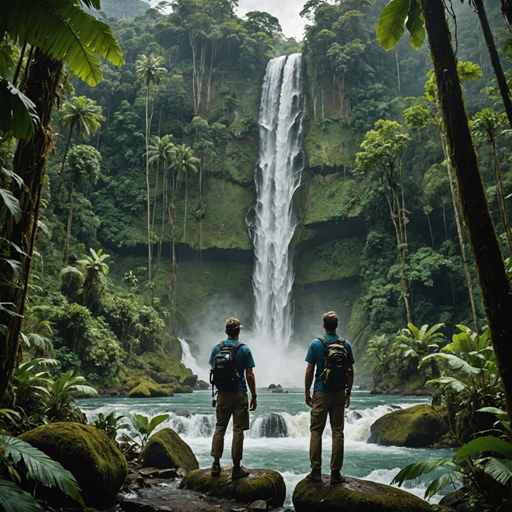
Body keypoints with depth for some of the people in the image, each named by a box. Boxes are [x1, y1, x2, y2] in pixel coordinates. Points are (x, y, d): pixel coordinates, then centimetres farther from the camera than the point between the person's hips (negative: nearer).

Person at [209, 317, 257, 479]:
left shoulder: (217, 348, 0)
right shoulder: (245, 350, -6)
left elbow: (213, 370, 6)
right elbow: (249, 375, -7)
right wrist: (254, 396, 1)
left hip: (223, 394, 2)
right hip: (240, 394, -2)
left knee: (219, 428, 11)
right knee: (238, 430, 3)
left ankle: (216, 464, 12)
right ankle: (236, 468, 7)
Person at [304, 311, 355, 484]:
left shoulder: (316, 344, -4)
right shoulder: (345, 345, 2)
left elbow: (309, 371, -4)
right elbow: (350, 371, 4)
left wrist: (307, 393, 5)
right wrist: (348, 393, 14)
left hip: (321, 393, -2)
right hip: (339, 393, 2)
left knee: (316, 432, 5)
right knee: (338, 433, 5)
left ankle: (316, 471, 4)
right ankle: (335, 473, 7)